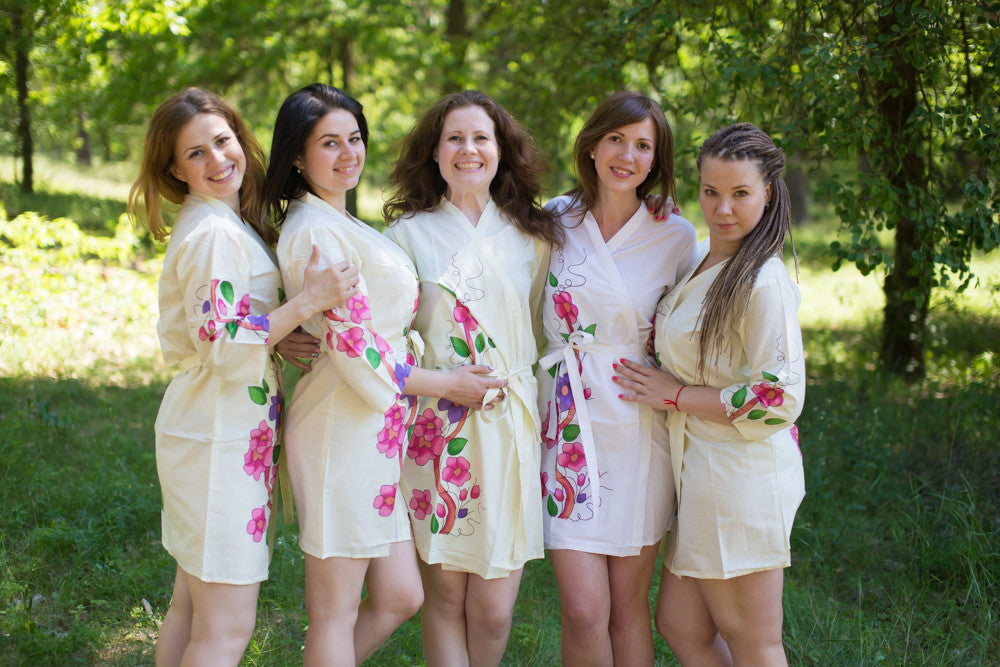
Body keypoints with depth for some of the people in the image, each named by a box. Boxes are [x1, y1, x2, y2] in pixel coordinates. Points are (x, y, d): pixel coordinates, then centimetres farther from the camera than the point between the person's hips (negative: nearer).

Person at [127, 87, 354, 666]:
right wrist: (309, 301, -23)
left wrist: (276, 336, 6)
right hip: (221, 438, -10)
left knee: (191, 609, 18)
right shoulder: (216, 234, -18)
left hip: (204, 429, 10)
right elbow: (221, 346, -22)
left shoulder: (216, 224, 13)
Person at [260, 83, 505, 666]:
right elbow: (352, 346, -17)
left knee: (400, 598, 11)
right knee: (336, 613, 1)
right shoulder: (316, 230, -14)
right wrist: (446, 384, -7)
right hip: (343, 427, -9)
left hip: (380, 429, 9)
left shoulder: (340, 224, 16)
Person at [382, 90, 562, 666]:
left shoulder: (532, 238, 11)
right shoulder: (409, 233, 6)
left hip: (509, 424, 1)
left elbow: (543, 333, 16)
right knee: (444, 593, 1)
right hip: (435, 424, -1)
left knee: (494, 607, 0)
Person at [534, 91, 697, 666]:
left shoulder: (676, 236, 1)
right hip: (570, 421, 0)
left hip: (640, 423, 0)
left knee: (629, 607, 6)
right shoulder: (554, 221, 4)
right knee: (583, 611, -5)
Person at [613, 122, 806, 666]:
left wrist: (675, 395, -14)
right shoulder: (699, 257, 9)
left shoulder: (763, 282, -18)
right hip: (699, 471, 9)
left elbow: (780, 399, -20)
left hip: (743, 475, -9)